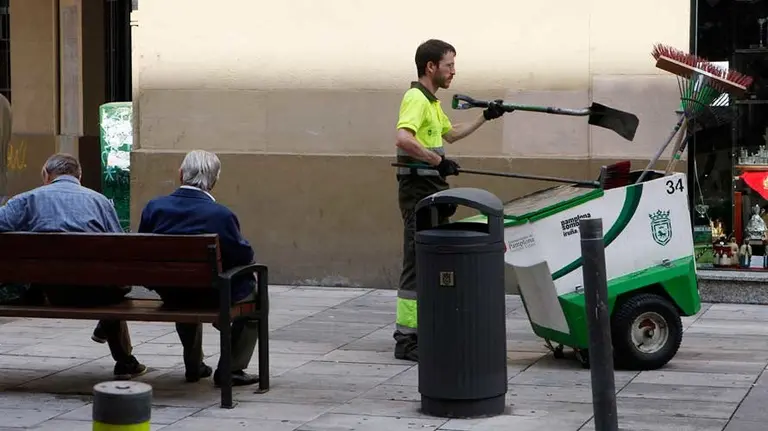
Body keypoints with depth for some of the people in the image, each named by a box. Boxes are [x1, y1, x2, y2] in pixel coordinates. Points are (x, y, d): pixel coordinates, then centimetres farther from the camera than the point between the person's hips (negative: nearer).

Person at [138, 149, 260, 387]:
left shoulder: (154, 207, -9)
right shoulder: (221, 214, -20)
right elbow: (244, 256, -13)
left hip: (169, 294, 5)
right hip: (211, 296, -5)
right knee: (253, 290, 23)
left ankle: (194, 365, 44)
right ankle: (231, 369, 19)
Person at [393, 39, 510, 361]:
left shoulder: (431, 101, 18)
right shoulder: (416, 98, -15)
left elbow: (450, 133, 35)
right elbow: (403, 138, -33)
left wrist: (485, 117, 33)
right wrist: (438, 160, -28)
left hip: (433, 190, 11)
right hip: (418, 190, -11)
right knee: (417, 262, -10)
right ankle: (406, 338, -8)